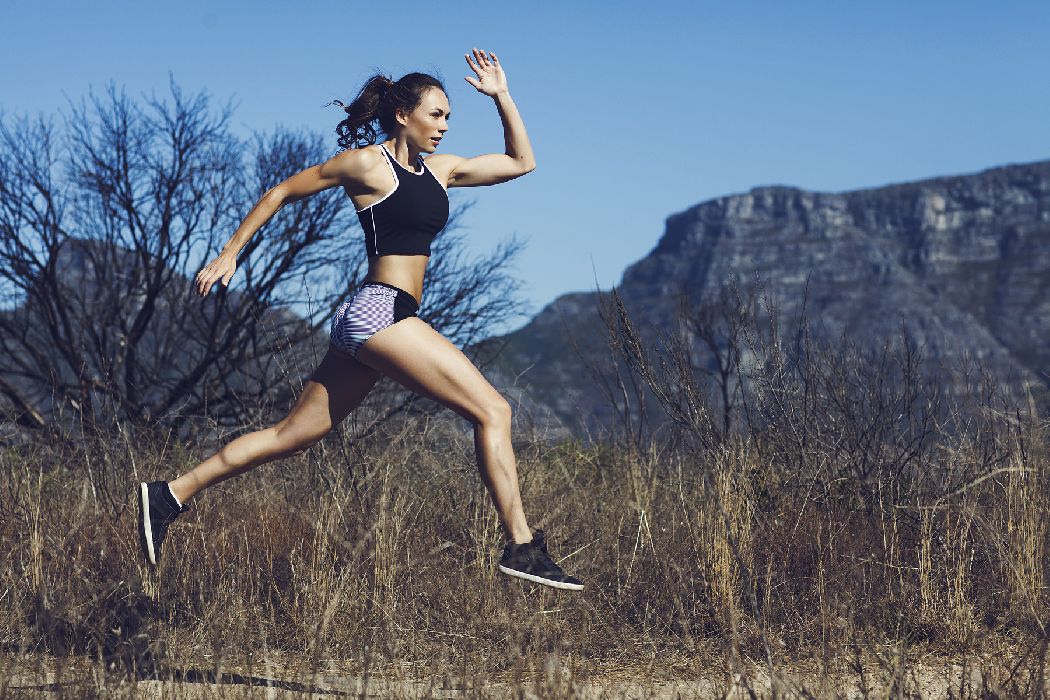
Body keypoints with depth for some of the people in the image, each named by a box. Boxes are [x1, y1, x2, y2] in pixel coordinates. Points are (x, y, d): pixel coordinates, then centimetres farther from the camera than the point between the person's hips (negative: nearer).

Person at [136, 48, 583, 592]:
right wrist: (228, 254, 3)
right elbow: (282, 193, 4)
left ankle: (170, 496, 13)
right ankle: (522, 548, -10)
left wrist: (501, 96, 16)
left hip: (367, 323, 9)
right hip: (379, 310, -9)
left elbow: (521, 162, 25)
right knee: (492, 410, -11)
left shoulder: (438, 169, 18)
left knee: (294, 434, 10)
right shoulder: (367, 163, -4)